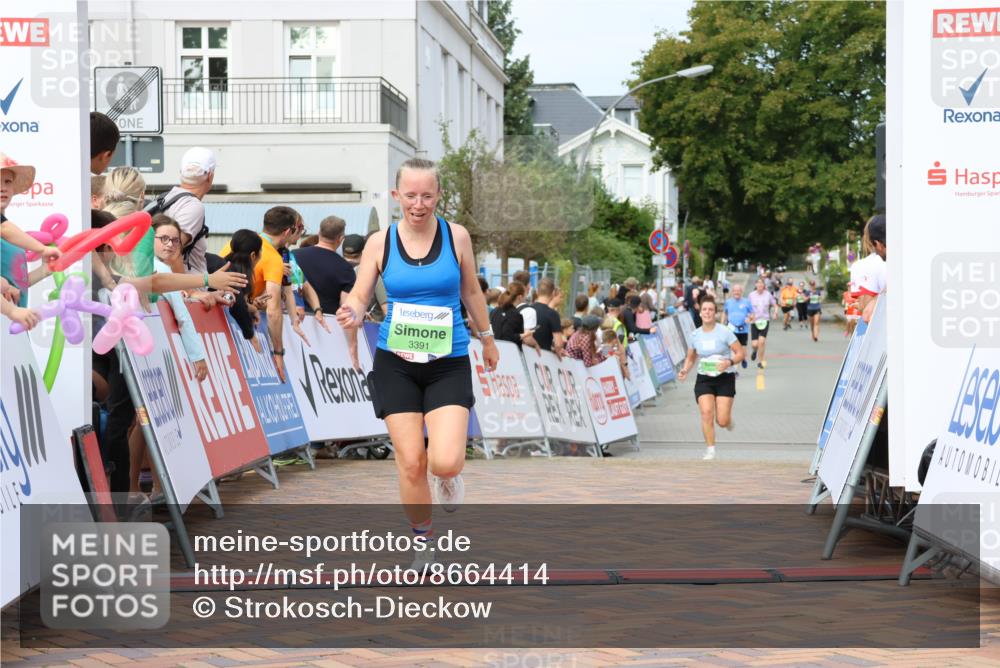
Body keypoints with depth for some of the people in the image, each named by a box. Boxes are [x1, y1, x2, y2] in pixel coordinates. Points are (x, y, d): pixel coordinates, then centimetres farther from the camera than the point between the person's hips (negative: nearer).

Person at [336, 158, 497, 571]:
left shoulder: (457, 237, -3)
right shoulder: (380, 243, -3)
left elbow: (471, 292, 11)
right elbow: (359, 297, -1)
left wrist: (487, 339, 20)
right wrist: (353, 315, -24)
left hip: (449, 364, -1)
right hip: (396, 365, 1)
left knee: (445, 462, -17)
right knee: (410, 463, 1)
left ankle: (447, 474, 22)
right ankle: (423, 539, 24)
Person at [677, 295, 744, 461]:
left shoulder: (724, 332, -9)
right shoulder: (695, 335, 3)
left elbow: (740, 353, -7)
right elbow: (691, 357, 17)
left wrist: (729, 362, -26)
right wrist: (685, 370, -3)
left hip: (725, 378, -3)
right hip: (704, 379, 3)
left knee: (722, 421, -8)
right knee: (706, 412, -17)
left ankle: (729, 420, 32)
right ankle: (710, 450, -3)